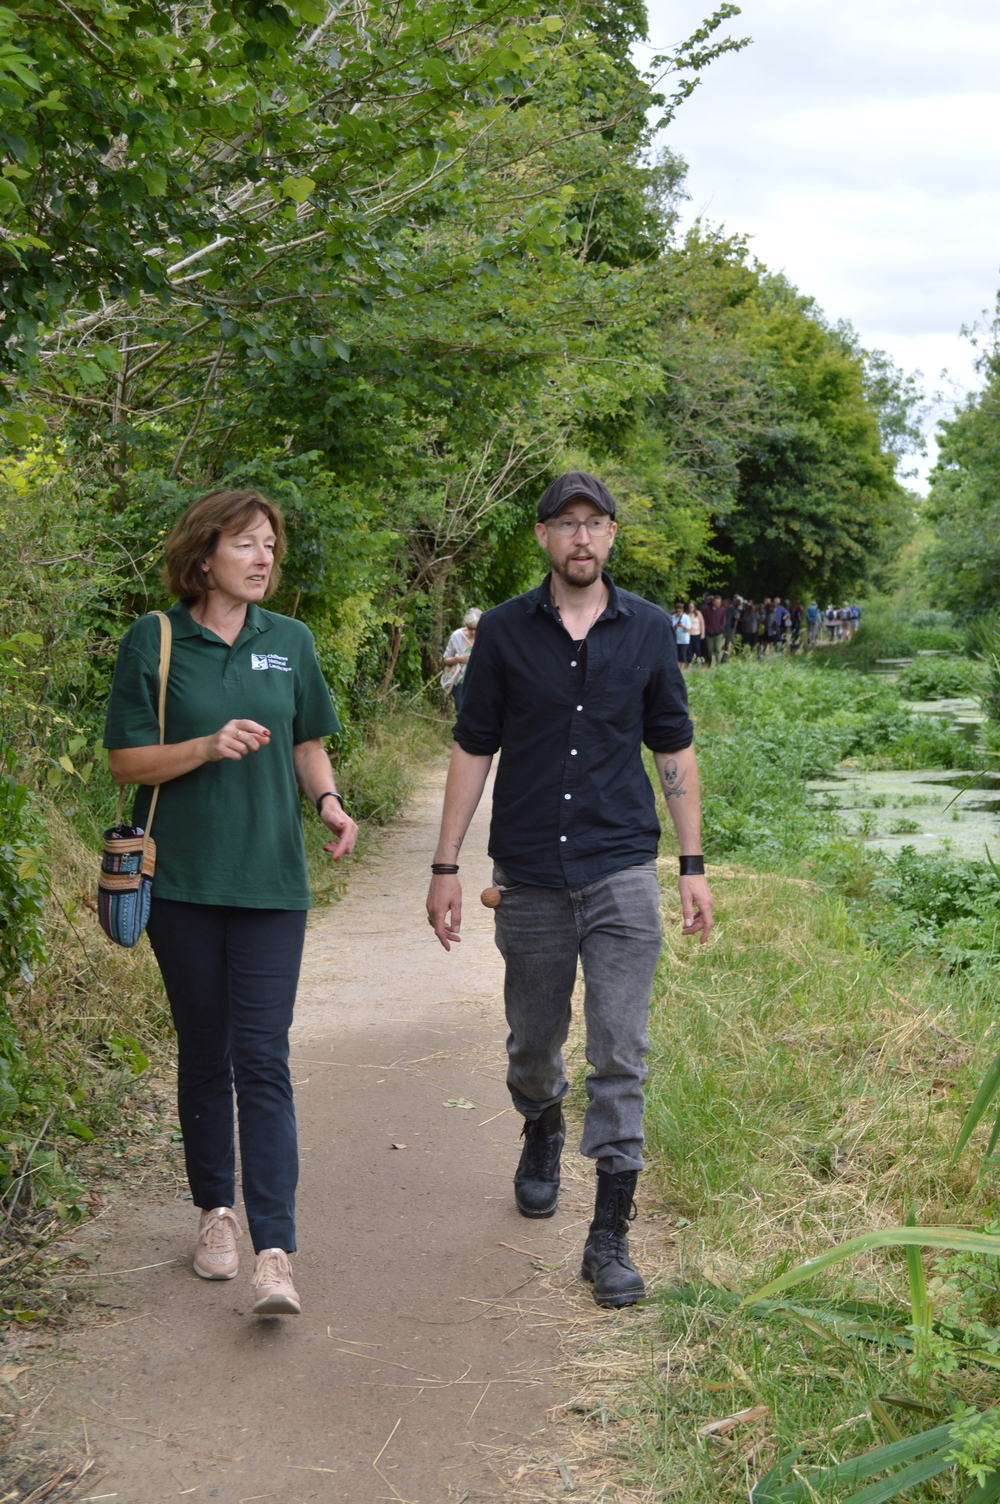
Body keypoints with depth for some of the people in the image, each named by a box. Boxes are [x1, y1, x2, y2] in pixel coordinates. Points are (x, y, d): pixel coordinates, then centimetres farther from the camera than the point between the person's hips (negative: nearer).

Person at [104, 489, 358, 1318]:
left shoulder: (290, 641, 7)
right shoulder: (154, 642, -2)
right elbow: (125, 759, -3)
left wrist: (328, 801, -4)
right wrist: (210, 747, -19)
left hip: (270, 879, 1)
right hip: (183, 879, -1)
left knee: (263, 1061, -6)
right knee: (203, 1052, 11)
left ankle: (275, 1254, -8)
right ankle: (216, 1211, 29)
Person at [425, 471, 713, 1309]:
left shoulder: (648, 630, 2)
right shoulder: (504, 632, 1)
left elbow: (674, 748, 8)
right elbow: (473, 749, 4)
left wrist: (694, 867, 5)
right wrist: (446, 868, 0)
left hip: (621, 873, -1)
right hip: (530, 877, 1)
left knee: (621, 1057, -6)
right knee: (533, 1045, 15)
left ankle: (611, 1235, 0)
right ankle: (542, 1137, 47)